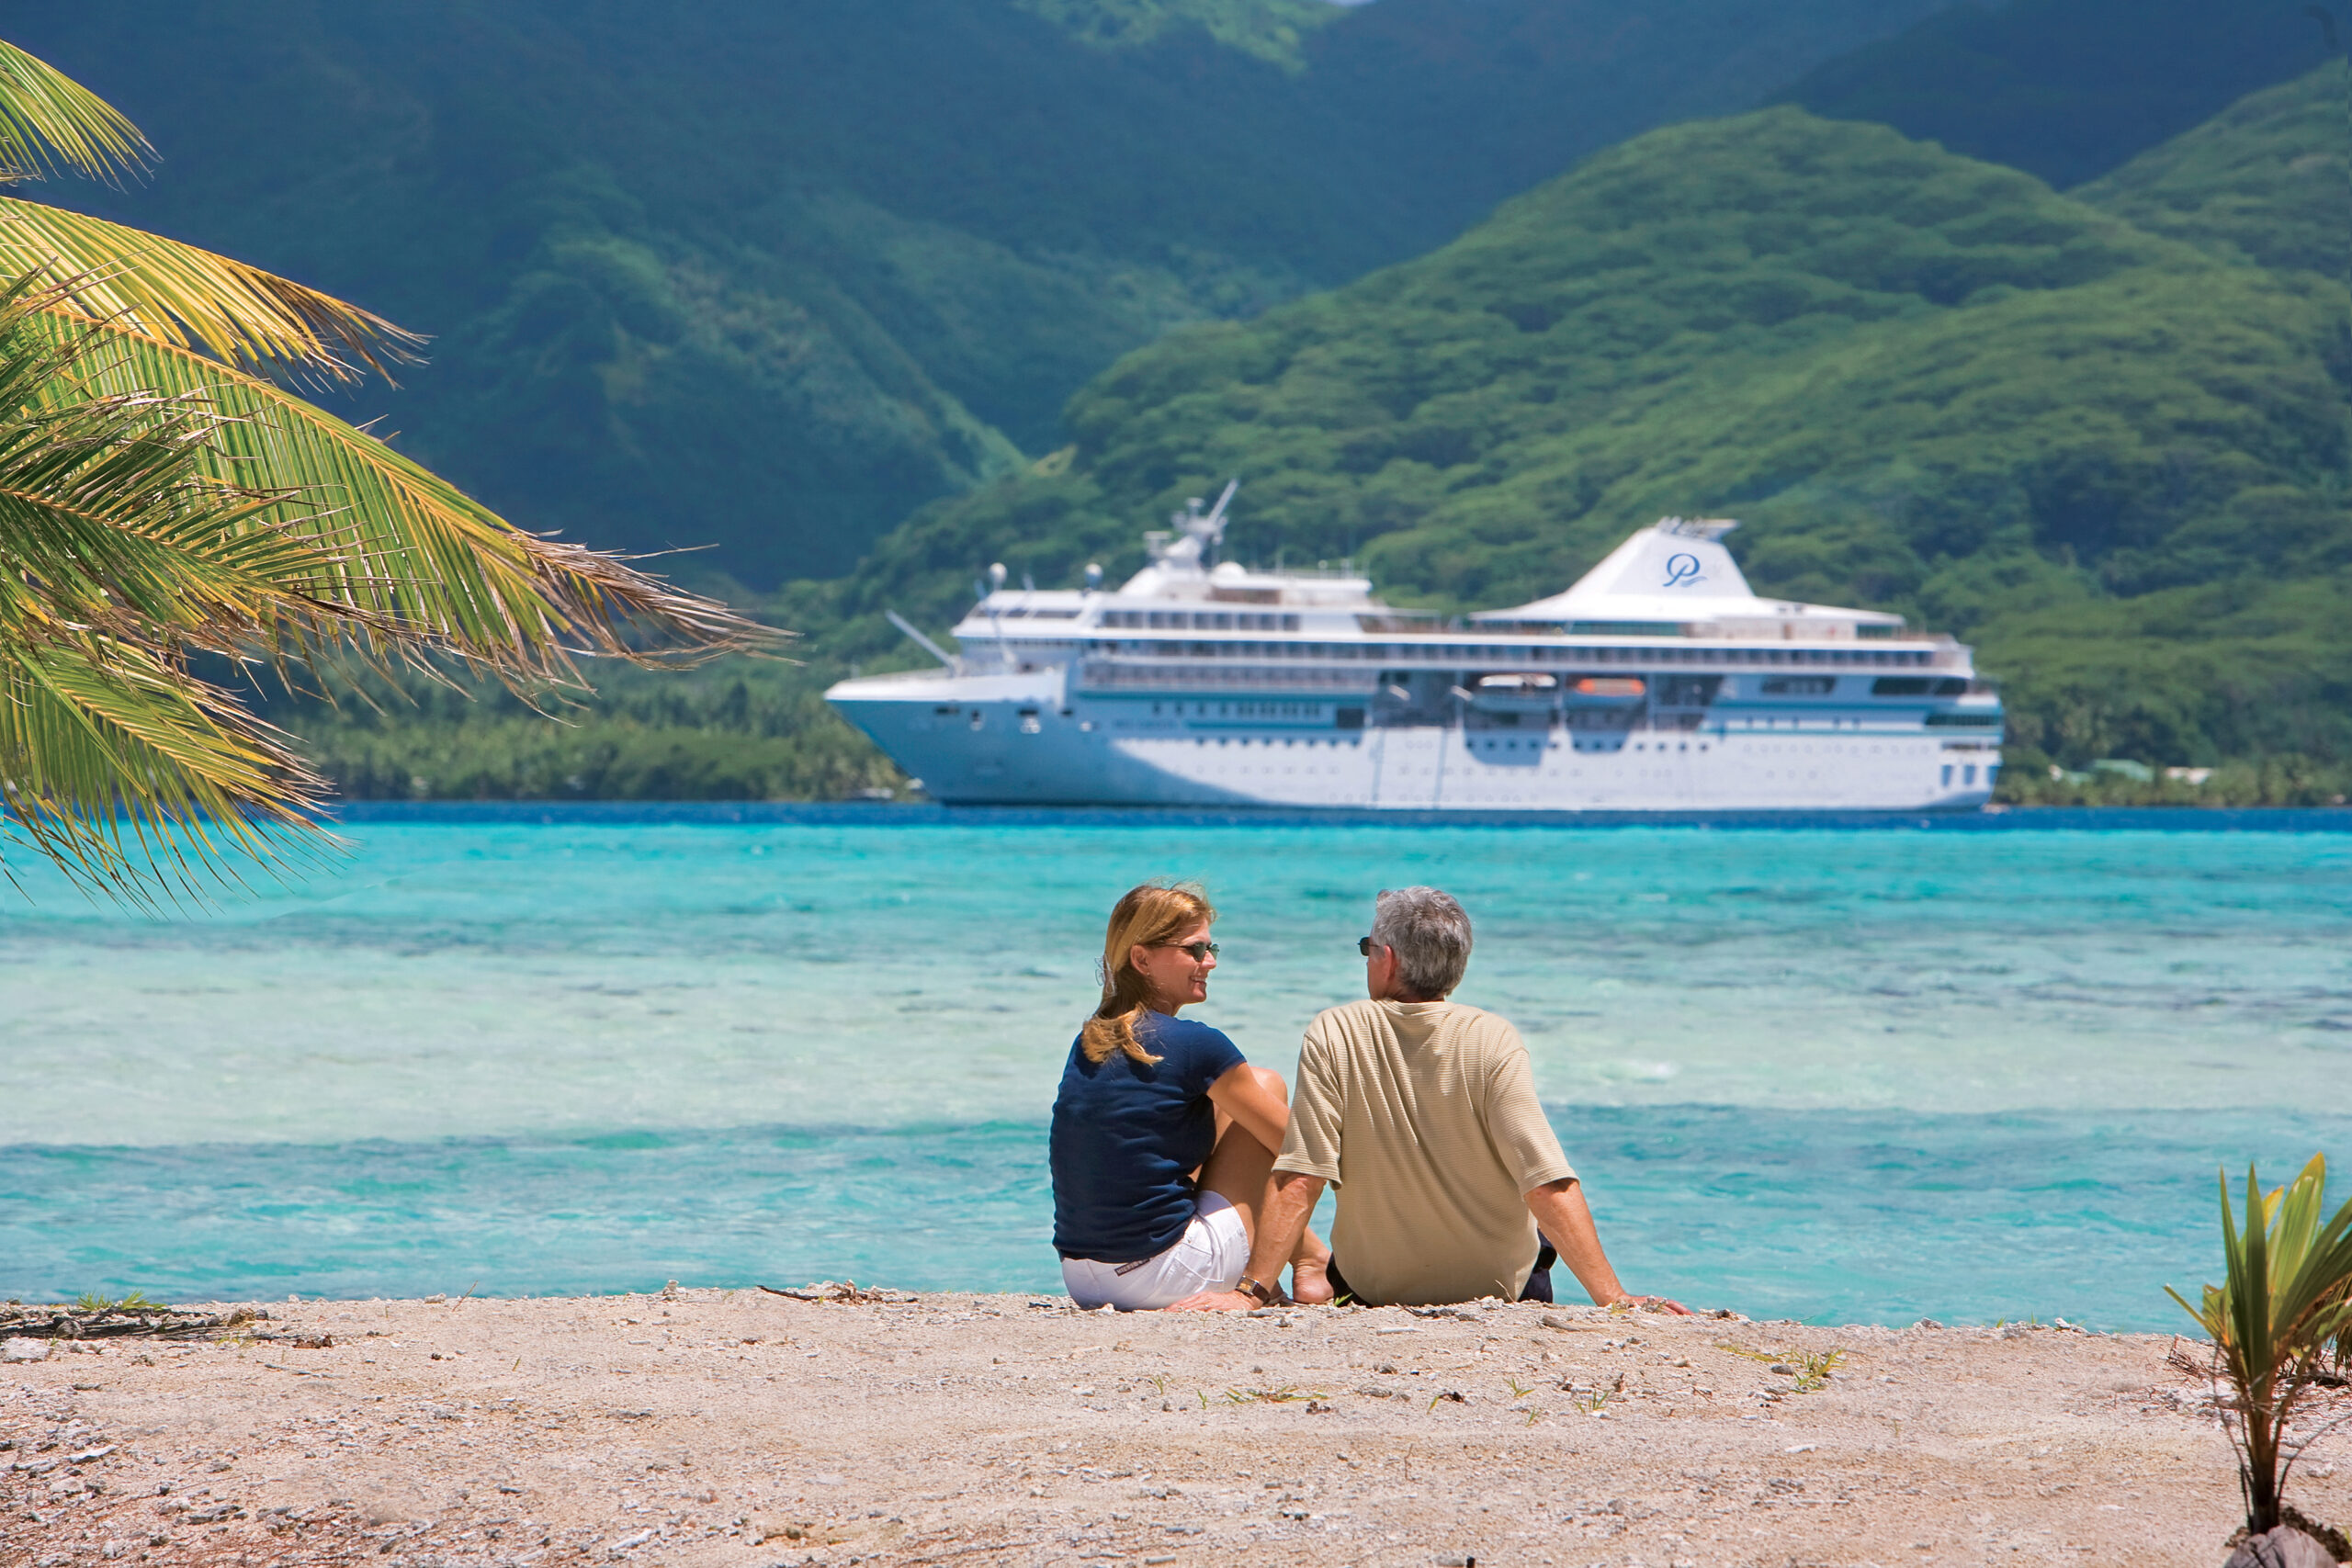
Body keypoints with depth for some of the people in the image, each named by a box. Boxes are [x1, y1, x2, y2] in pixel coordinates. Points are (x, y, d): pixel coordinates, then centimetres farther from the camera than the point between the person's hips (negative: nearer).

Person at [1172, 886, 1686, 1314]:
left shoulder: (1332, 1035, -15)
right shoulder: (1492, 1041, -18)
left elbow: (1297, 1183, -19)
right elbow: (1549, 1184, -24)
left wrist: (1251, 1291, -15)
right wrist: (1611, 1296, -23)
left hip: (1372, 1293, 0)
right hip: (1498, 1290, 0)